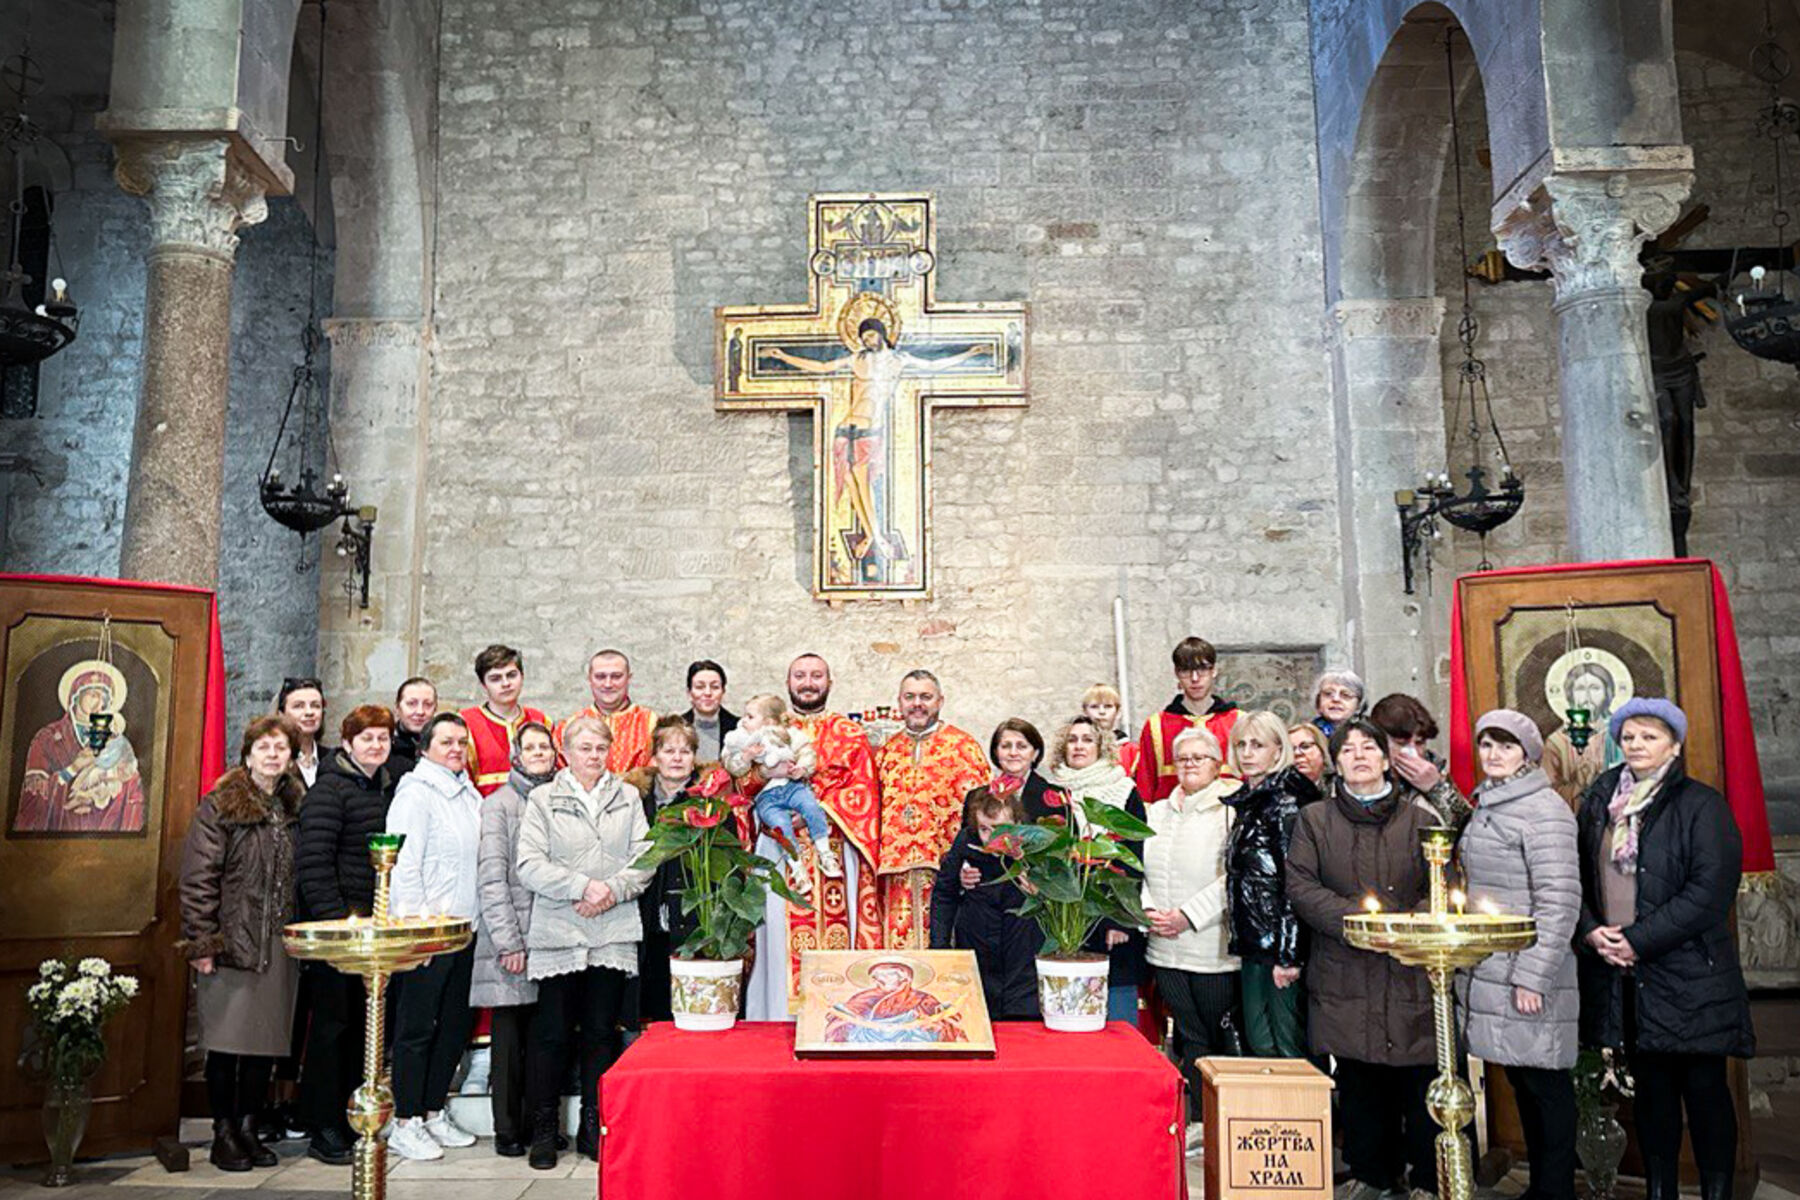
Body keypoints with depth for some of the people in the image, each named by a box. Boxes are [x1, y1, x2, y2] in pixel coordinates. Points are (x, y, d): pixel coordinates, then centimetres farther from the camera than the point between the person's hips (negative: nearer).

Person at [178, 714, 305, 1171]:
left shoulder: (294, 809, 12)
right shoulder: (219, 807, -3)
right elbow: (198, 878, -7)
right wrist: (201, 942, -11)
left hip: (280, 944, 4)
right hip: (232, 944, -4)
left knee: (266, 1040, 8)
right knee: (227, 1039, 1)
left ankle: (248, 1127, 20)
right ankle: (224, 1133, 14)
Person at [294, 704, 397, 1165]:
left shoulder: (390, 789, 13)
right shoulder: (330, 789, -9)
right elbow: (312, 861, -15)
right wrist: (334, 919, -18)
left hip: (373, 921, 7)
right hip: (335, 922, -7)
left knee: (364, 1021, 11)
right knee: (332, 1021, -1)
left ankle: (353, 1121, 23)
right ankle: (323, 1130, 10)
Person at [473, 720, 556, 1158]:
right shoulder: (498, 804, 0)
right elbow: (491, 877, -6)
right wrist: (508, 941, -12)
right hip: (511, 940, -3)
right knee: (508, 1035, 2)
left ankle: (536, 1123, 18)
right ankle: (506, 1130, 14)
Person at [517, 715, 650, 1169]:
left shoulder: (627, 797, 11)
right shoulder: (543, 798, 4)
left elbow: (644, 859, 4)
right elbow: (529, 864, -6)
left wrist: (612, 890, -12)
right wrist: (583, 886, -15)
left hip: (615, 932, 2)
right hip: (557, 932, -2)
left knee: (602, 1032, 8)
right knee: (552, 1033, 2)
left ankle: (593, 1128, 19)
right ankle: (543, 1129, 15)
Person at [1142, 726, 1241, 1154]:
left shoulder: (1230, 809, -6)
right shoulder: (1158, 812, 14)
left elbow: (1234, 877, -14)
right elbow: (1139, 869, 13)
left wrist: (1188, 916, -17)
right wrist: (1147, 910, -3)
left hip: (1212, 947, -5)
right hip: (1165, 948, 5)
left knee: (1221, 1035, 4)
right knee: (1189, 1034, 11)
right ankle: (1195, 1121, 21)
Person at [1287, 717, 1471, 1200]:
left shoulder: (1422, 814, 7)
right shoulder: (1314, 819, 8)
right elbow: (1300, 886, -1)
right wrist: (1357, 919, -13)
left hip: (1413, 974, -1)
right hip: (1345, 977, 1)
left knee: (1422, 1078, 1)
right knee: (1358, 1079, 8)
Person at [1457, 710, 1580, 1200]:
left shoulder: (1544, 809, -11)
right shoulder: (1485, 806, 15)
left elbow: (1559, 900, -16)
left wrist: (1533, 975, -19)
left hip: (1528, 974, -8)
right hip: (1486, 973, 8)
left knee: (1545, 1082, 2)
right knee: (1521, 1081, 15)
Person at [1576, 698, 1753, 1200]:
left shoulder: (1701, 805, -6)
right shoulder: (1599, 803, 9)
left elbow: (1710, 890, -14)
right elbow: (1578, 878, 11)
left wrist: (1639, 940, -16)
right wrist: (1591, 932, -7)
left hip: (1689, 975, -4)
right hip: (1621, 973, 4)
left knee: (1704, 1087, 4)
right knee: (1651, 1085, 13)